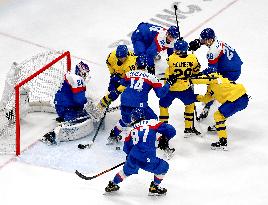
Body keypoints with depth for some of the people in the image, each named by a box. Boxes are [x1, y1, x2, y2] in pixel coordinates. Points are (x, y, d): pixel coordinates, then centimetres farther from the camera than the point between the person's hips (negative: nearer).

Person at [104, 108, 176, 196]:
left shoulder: (132, 129, 16)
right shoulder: (152, 123, 4)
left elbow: (127, 147, 23)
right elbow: (170, 130, 0)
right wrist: (164, 138, 18)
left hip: (133, 158, 4)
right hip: (147, 160, -4)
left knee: (127, 170, 32)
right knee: (163, 167, 19)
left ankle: (112, 184, 44)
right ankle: (154, 188, 22)